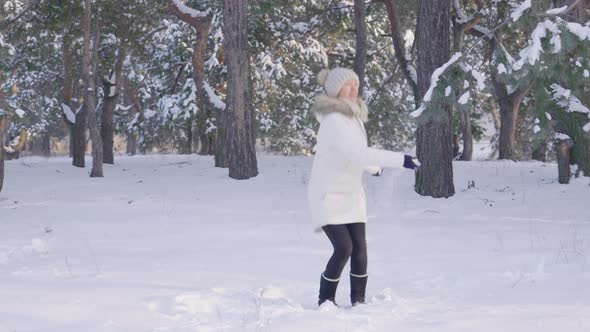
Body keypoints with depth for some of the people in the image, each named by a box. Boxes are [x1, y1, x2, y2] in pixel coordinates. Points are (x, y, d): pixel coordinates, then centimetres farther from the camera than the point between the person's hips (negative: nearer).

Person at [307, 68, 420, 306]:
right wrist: (400, 160, -35)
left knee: (359, 247, -3)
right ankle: (325, 300, 2)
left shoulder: (353, 115, 7)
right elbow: (359, 153, -33)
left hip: (351, 195, 8)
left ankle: (358, 300, 8)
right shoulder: (333, 121, -22)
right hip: (329, 196, -8)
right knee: (344, 248, -15)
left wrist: (374, 167, 38)